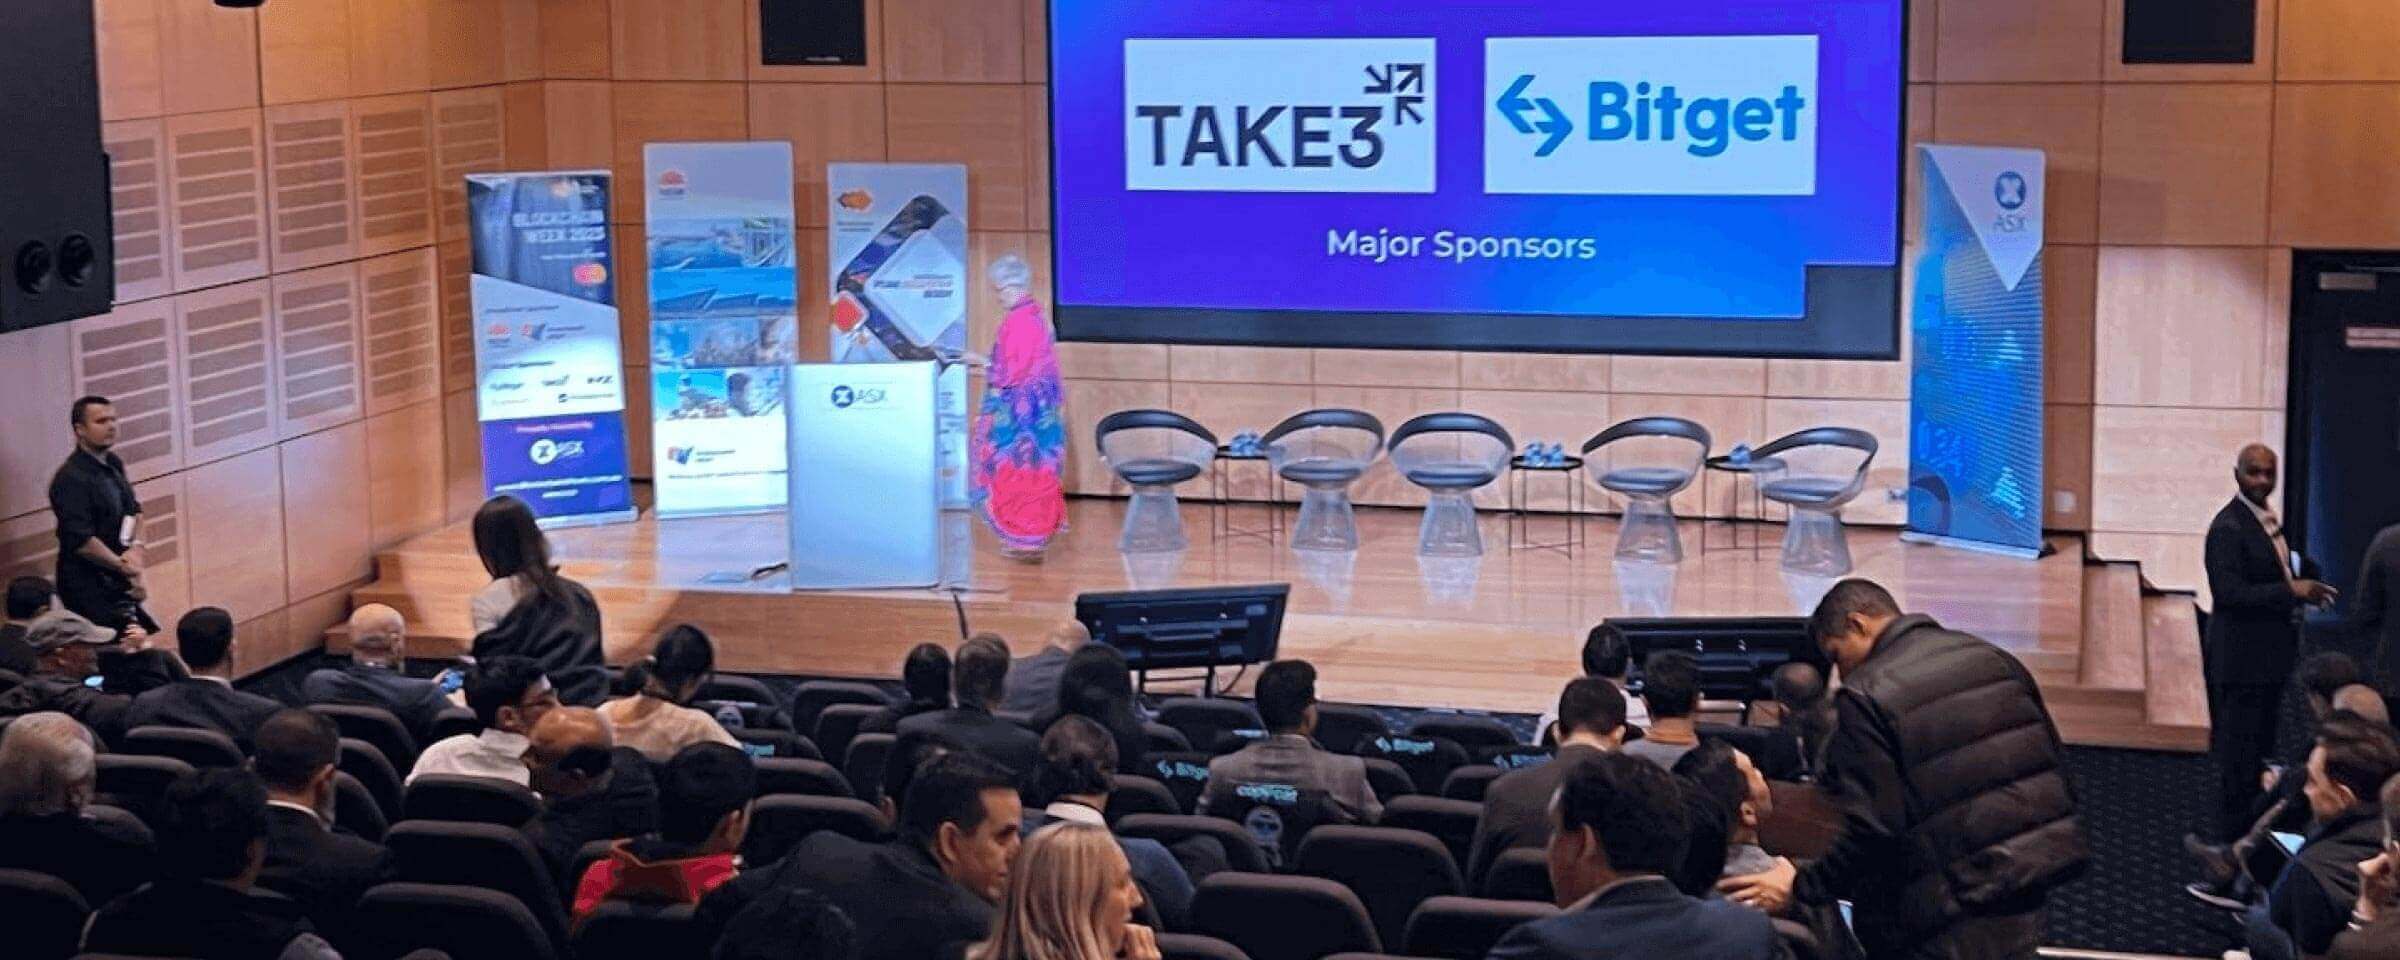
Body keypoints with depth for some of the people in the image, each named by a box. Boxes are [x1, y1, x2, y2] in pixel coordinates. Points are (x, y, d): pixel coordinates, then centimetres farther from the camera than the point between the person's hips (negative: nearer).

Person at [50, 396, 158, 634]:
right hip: (88, 588, -8)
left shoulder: (113, 464, 8)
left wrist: (136, 546, 0)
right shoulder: (71, 479, -18)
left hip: (116, 584, 8)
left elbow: (134, 509, 19)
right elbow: (81, 541, -23)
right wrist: (123, 566, -15)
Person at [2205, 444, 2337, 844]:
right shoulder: (2228, 528, -17)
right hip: (2242, 657, -10)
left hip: (2269, 655, 10)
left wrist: (2301, 577, 3)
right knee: (2239, 754, -3)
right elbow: (2229, 592, -24)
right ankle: (2232, 838, 5)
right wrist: (2292, 591, -24)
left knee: (2258, 749, 17)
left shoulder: (2268, 520, 12)